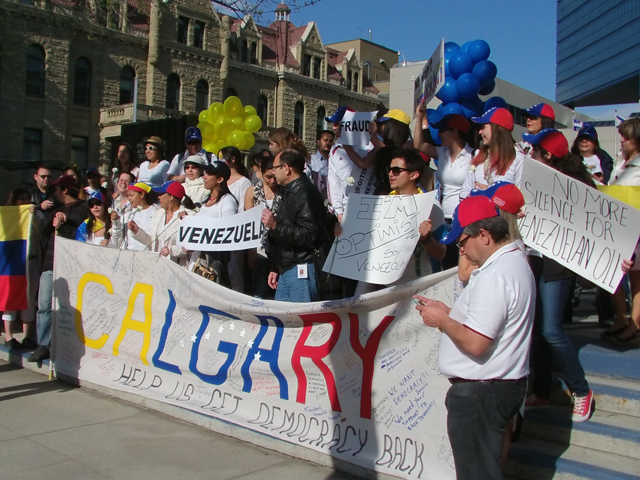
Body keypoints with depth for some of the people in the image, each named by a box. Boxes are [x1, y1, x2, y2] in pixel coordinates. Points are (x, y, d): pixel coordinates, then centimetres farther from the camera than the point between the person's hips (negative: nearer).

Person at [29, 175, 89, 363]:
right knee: (44, 306, 1)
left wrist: (60, 227, -6)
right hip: (50, 264, 6)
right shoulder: (56, 209, 24)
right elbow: (43, 229, 11)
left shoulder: (83, 209, 0)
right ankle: (43, 345, 5)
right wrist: (53, 218, -5)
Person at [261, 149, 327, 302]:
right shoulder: (289, 193, 18)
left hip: (300, 271, -10)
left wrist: (275, 226, -23)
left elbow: (309, 236, -24)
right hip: (285, 270, 10)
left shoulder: (306, 194, -14)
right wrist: (276, 269, 23)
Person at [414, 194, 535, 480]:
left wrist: (442, 320, -12)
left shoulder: (494, 276, -23)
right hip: (503, 384, 11)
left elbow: (475, 344, -28)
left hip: (479, 392, -11)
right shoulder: (515, 262, 10)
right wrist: (448, 313, 8)